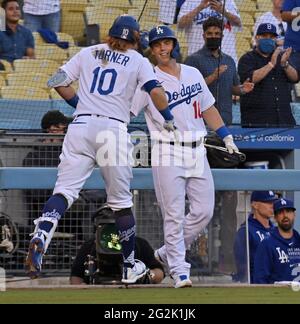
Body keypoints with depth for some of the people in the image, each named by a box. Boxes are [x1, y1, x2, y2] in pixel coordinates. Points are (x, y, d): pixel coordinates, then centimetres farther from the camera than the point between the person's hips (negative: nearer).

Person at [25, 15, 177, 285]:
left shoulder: (88, 53, 17)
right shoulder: (138, 60, 10)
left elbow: (58, 82, 13)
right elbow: (155, 91, -6)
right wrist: (169, 121, 4)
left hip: (81, 125, 2)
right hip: (114, 129, -2)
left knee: (65, 189, -7)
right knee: (121, 200, 10)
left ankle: (41, 237, -36)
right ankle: (130, 267, 19)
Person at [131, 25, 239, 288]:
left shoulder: (193, 74, 13)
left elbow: (208, 108, 20)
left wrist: (227, 138, 16)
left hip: (197, 153, 5)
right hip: (168, 155, -5)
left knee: (204, 211, 3)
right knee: (174, 215, -7)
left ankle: (168, 253, 19)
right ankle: (179, 271, -3)